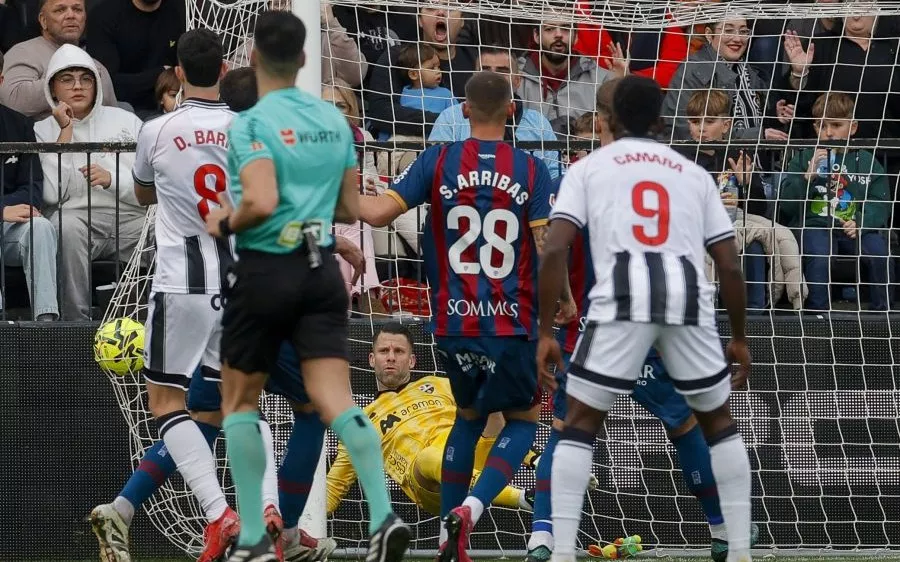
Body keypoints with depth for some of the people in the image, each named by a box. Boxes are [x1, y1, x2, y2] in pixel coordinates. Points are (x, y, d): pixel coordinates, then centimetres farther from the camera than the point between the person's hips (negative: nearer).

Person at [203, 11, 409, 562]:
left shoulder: (253, 123, -11)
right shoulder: (335, 119, 9)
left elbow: (261, 202, -24)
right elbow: (351, 209, 14)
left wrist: (226, 223, -5)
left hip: (266, 271, -5)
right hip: (323, 271, 5)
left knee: (240, 402, 12)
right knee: (336, 401, -4)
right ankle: (384, 515, -24)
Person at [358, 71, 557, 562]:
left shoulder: (437, 162, -1)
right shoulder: (532, 170, -4)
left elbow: (378, 213, -6)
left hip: (454, 320, 3)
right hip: (512, 323, -3)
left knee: (469, 416, 24)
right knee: (522, 421, 14)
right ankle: (469, 509, -11)